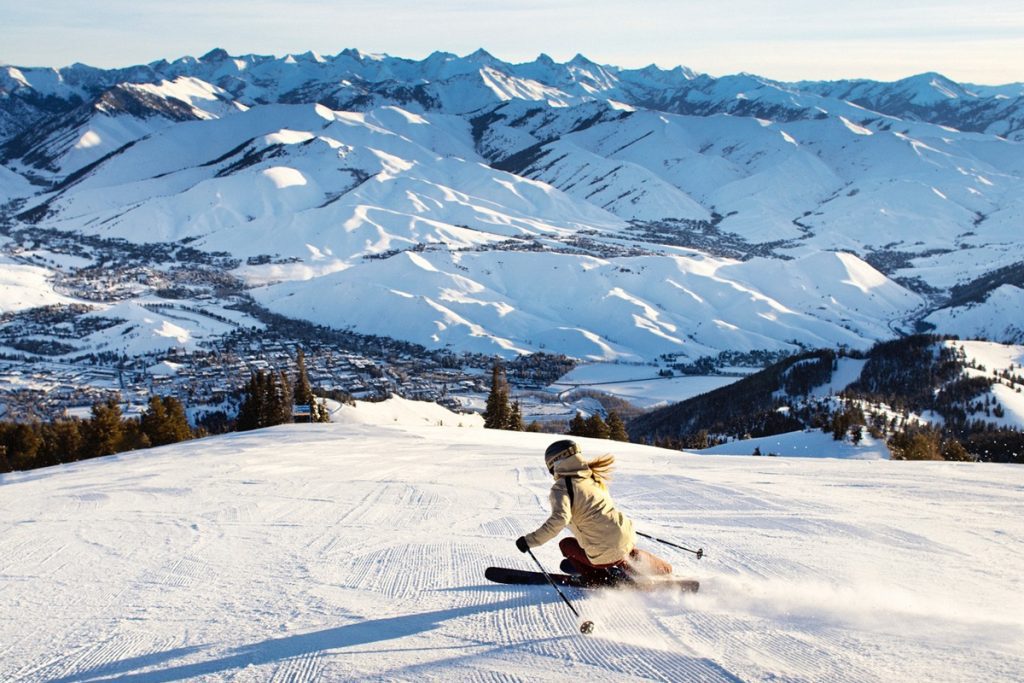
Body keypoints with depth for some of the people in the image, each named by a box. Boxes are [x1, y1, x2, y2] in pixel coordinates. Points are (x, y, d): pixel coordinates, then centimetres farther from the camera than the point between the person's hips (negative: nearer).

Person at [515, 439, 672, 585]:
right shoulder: (591, 478, 14)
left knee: (566, 544, 21)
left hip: (605, 554, -6)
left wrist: (530, 540, -19)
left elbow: (559, 519, -24)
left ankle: (604, 579, 9)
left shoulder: (561, 487, -9)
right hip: (627, 540, 6)